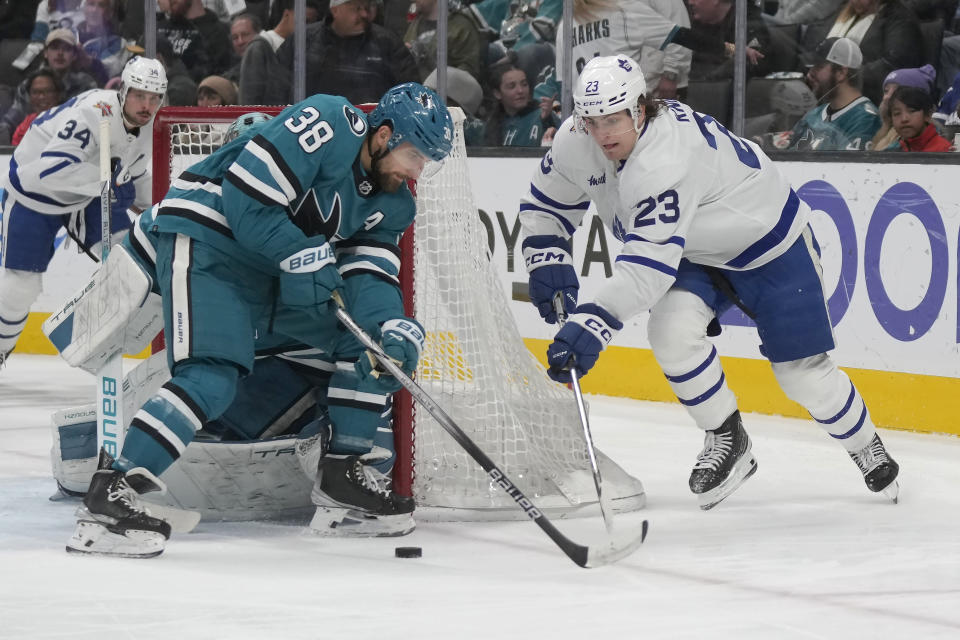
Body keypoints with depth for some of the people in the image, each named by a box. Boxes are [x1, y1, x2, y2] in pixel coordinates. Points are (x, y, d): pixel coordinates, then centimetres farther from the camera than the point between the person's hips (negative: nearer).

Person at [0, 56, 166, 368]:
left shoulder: (145, 126, -7)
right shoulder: (92, 113, -35)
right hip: (35, 188, -7)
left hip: (88, 196, 7)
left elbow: (132, 175, 11)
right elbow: (52, 168, -45)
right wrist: (107, 181, -44)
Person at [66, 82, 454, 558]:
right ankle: (110, 495, -30)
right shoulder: (329, 124, -19)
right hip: (206, 243, -9)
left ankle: (340, 482, 10)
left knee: (375, 341, 5)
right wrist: (302, 255, -25)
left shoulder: (392, 204, 8)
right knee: (215, 375, -27)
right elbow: (244, 197, -24)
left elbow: (371, 277, 0)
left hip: (278, 270, 9)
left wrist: (392, 328, -19)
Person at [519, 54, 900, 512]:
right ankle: (726, 441, -1)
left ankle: (867, 449, 27)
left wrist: (591, 326, -54)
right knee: (672, 328, -22)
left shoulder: (666, 159, -41)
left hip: (769, 242, -6)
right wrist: (547, 258, -17)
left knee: (802, 372, -2)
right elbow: (546, 203, 1)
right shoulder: (577, 143, -17)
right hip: (697, 251, 7)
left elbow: (649, 264, -48)